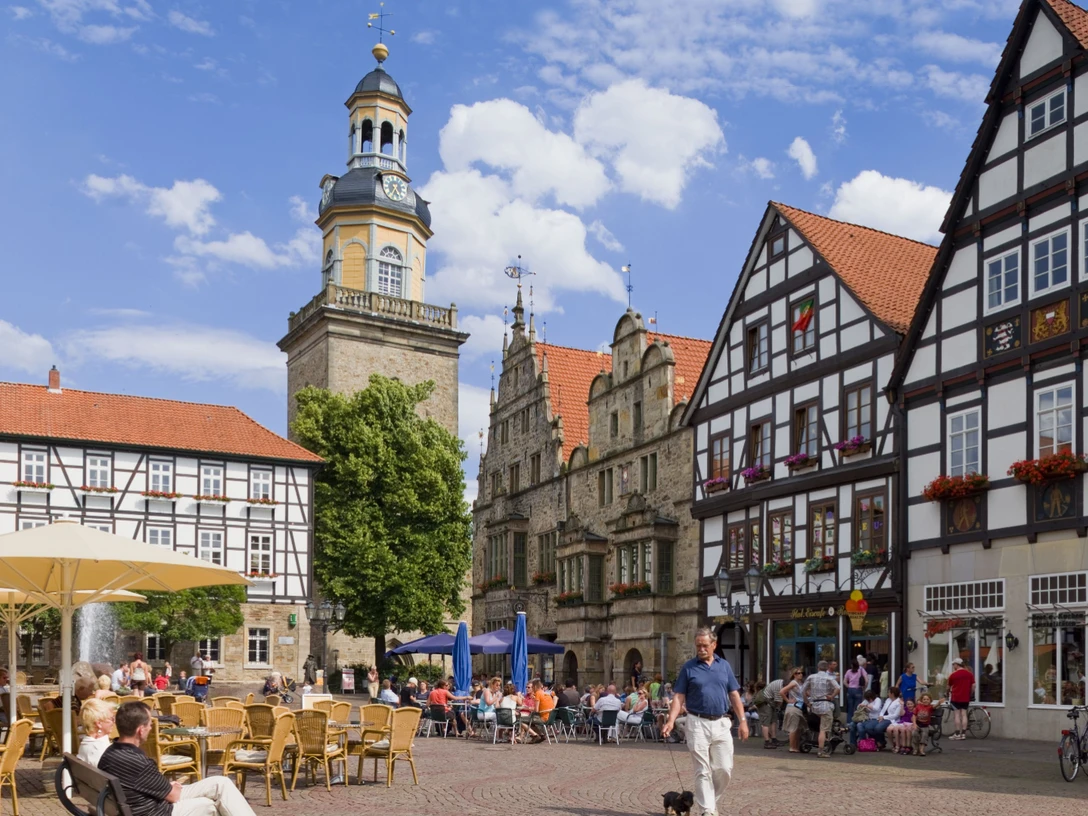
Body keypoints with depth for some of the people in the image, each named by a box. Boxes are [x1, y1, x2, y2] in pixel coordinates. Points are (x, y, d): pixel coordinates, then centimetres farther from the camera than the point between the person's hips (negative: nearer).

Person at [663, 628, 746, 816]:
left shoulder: (724, 665, 8)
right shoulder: (688, 668, 0)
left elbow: (734, 695, 10)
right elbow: (679, 697, -3)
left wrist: (742, 720, 2)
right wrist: (671, 721, -14)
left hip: (721, 723, 3)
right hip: (698, 724, -3)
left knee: (724, 769, 4)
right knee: (703, 771, -2)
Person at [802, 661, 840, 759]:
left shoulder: (811, 677, 8)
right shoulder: (829, 678, -2)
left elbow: (803, 691, 9)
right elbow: (837, 688, -19)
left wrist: (807, 702, 16)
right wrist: (832, 696, -7)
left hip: (814, 705, 4)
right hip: (826, 705, -4)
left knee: (822, 727, 21)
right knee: (824, 729, -5)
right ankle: (821, 751, -9)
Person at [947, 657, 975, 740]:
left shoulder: (953, 675, -7)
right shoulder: (969, 674, 3)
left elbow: (949, 687, 6)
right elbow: (973, 686, 1)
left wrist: (948, 692, 26)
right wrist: (970, 694, 15)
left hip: (956, 698, -4)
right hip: (966, 698, 4)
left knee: (957, 715, 0)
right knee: (964, 714, 6)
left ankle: (957, 734, -1)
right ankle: (963, 734, 4)